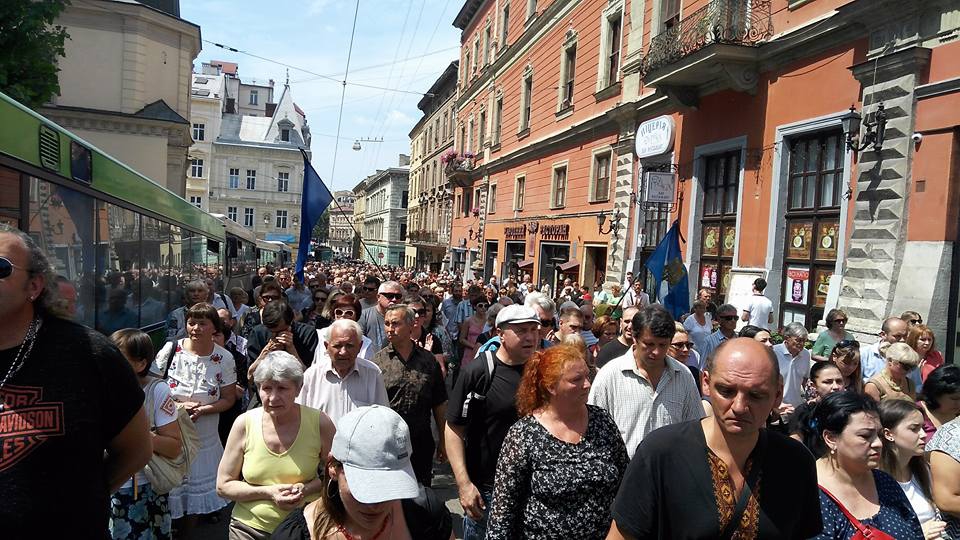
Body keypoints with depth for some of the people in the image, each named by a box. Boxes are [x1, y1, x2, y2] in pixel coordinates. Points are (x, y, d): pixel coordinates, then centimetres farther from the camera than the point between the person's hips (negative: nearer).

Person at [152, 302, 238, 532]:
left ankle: (186, 533, 38)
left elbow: (228, 399, -2)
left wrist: (202, 410, -19)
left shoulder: (224, 358, -6)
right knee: (167, 490, 6)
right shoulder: (170, 349, -7)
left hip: (204, 439, 1)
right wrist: (177, 405, -18)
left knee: (197, 490, 14)